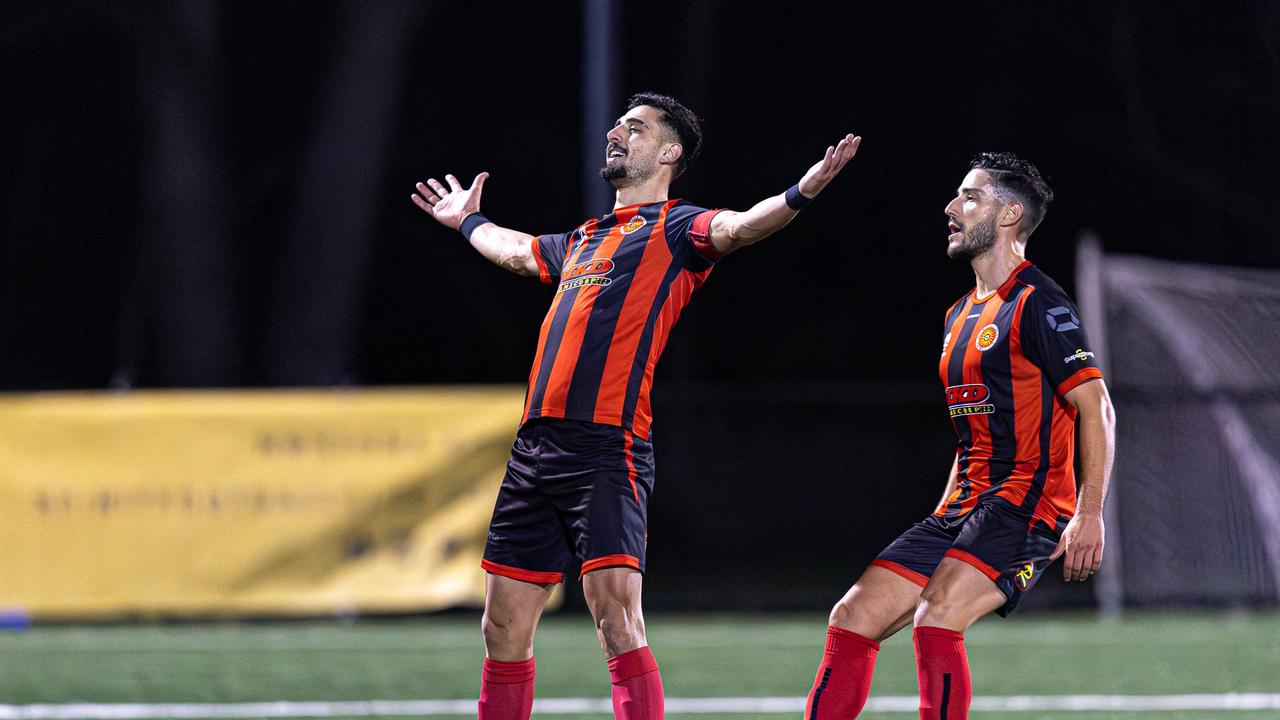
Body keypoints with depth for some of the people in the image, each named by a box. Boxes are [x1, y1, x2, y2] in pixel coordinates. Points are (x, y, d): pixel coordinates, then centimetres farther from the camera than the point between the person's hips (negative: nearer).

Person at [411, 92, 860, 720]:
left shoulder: (674, 229, 2)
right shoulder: (583, 240, 25)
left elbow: (738, 227, -19)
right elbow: (517, 250, 47)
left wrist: (800, 193, -37)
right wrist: (467, 222, 64)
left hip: (607, 450, -7)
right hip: (534, 450, 7)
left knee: (617, 619, -18)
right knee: (505, 629, 8)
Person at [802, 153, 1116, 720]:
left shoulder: (1038, 304, -8)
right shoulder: (960, 315, 20)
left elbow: (1095, 406, -14)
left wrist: (1089, 514, -21)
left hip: (1026, 504, -9)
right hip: (962, 507, 9)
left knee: (936, 619, -27)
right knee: (854, 618, -2)